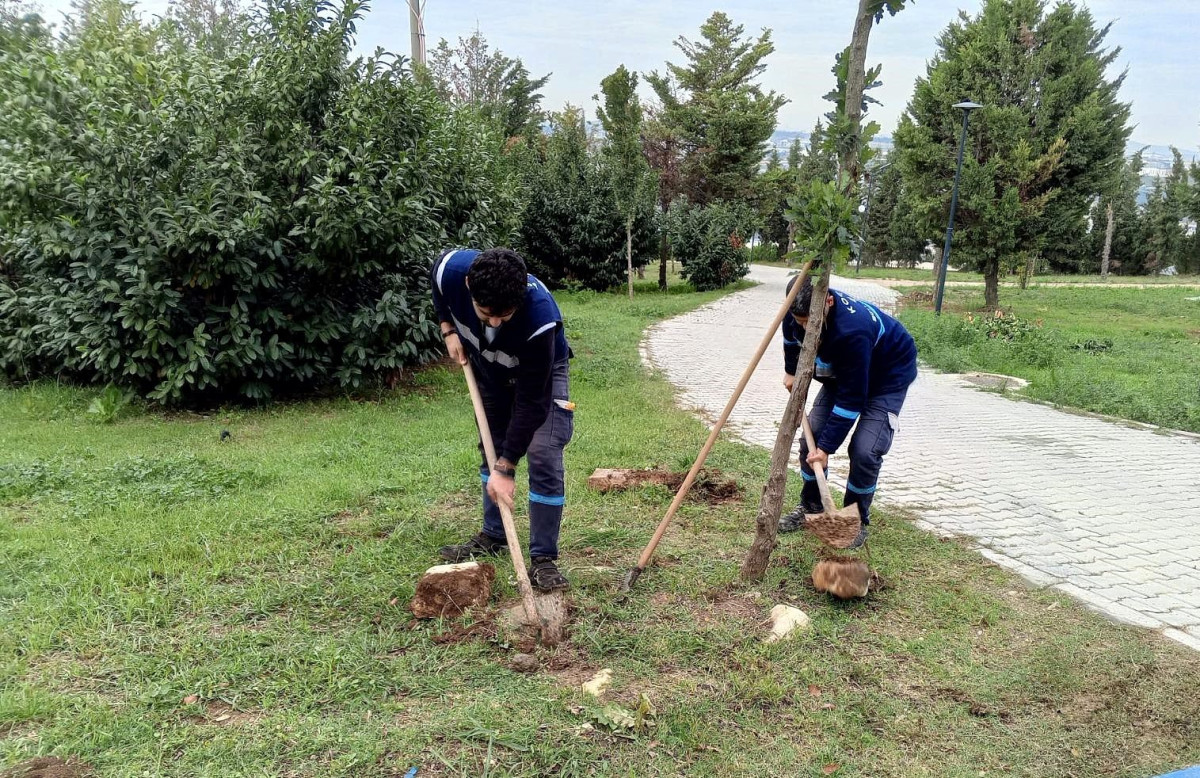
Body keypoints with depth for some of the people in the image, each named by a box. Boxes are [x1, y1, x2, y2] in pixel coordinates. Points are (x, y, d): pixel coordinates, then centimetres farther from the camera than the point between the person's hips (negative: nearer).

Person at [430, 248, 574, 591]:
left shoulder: (540, 316, -44)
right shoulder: (450, 270, -34)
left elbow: (530, 401, -36)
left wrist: (505, 468, -32)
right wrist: (449, 330, -12)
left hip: (542, 371, -4)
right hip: (489, 368, 5)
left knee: (543, 454, -17)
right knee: (491, 447, 12)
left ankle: (543, 558, -6)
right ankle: (493, 536, 29)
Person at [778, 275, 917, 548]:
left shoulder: (852, 331, -43)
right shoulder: (799, 310, -23)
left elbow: (851, 399, -35)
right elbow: (791, 337, 7)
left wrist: (826, 446, -30)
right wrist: (791, 371, 11)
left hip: (889, 375, -7)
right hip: (842, 372, 7)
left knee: (864, 451, -18)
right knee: (811, 434, -2)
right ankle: (810, 507, 17)